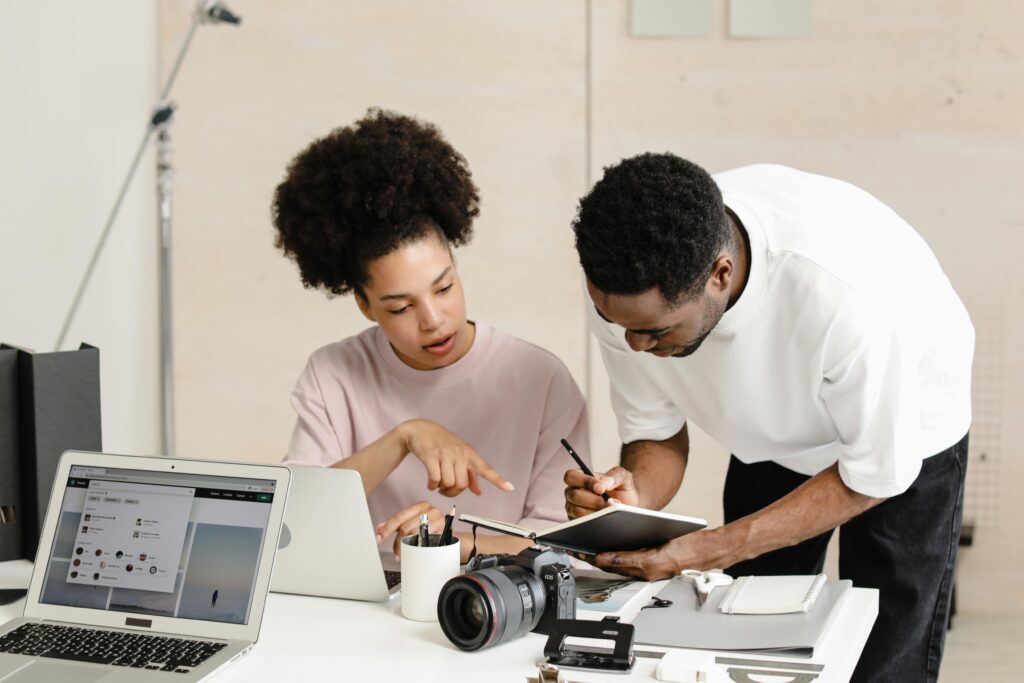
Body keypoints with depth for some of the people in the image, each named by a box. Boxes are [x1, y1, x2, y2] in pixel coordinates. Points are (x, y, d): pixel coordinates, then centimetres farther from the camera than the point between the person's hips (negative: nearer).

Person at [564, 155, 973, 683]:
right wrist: (634, 497, -36)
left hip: (901, 428, -3)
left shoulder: (844, 294, -43)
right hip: (771, 434, 4)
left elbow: (878, 474, -28)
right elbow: (655, 434, -13)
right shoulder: (623, 288, -29)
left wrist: (711, 551, -36)